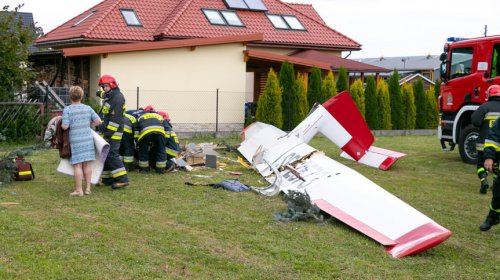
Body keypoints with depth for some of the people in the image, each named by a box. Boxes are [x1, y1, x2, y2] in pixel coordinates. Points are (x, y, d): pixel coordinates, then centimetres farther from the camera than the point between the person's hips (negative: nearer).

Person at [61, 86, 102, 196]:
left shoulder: (67, 110, -8)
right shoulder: (88, 108, 5)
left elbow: (65, 126, -13)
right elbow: (98, 121, 2)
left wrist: (61, 124, 8)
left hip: (75, 140, -4)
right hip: (88, 138, 4)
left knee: (77, 165, 1)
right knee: (87, 164, 10)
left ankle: (79, 190, 4)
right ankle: (88, 188, 15)